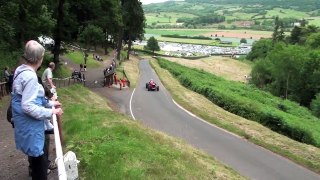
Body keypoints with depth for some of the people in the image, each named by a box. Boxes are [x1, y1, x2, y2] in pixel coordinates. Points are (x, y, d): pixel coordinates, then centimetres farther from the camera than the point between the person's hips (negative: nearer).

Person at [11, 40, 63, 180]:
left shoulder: (22, 71, 6)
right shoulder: (30, 76, -25)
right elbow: (28, 106, -27)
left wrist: (50, 103, 17)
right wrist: (51, 112, -20)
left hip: (27, 124, 10)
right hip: (30, 126, -10)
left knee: (37, 158, 28)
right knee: (38, 160, 3)